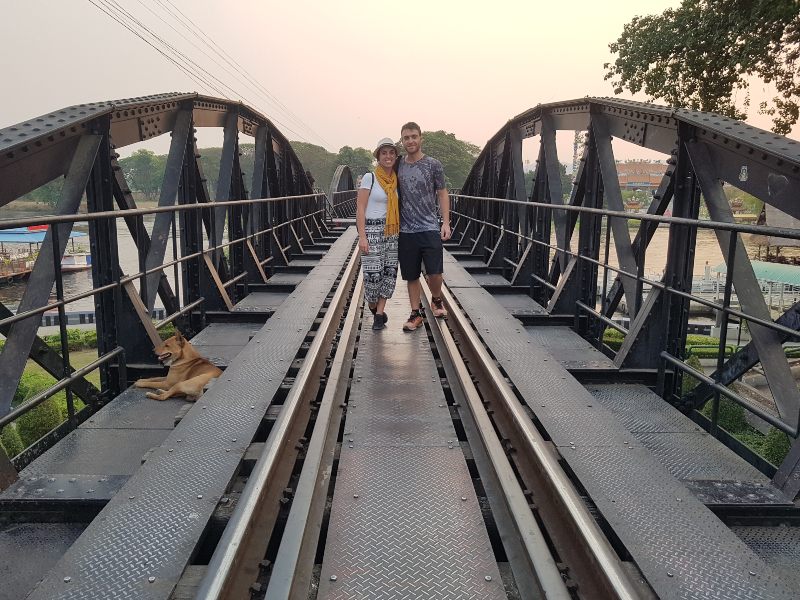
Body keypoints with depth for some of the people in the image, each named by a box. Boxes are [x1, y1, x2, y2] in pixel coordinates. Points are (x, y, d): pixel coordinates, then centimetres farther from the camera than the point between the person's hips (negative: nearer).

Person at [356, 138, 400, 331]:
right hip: (372, 230, -5)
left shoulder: (396, 180, 10)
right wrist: (362, 236, -15)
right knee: (373, 273, -5)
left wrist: (400, 232, 9)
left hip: (392, 231, 5)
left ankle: (379, 312, 13)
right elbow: (360, 208, -8)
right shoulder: (369, 177, -6)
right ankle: (373, 307, 23)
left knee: (389, 271, 3)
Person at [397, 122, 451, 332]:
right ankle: (416, 314, 19)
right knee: (412, 276, 7)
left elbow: (442, 194, 4)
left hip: (429, 228, -2)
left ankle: (436, 300, 23)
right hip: (406, 230, 3)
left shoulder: (433, 165, 1)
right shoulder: (398, 165, 8)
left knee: (434, 273, -7)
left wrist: (446, 222, -5)